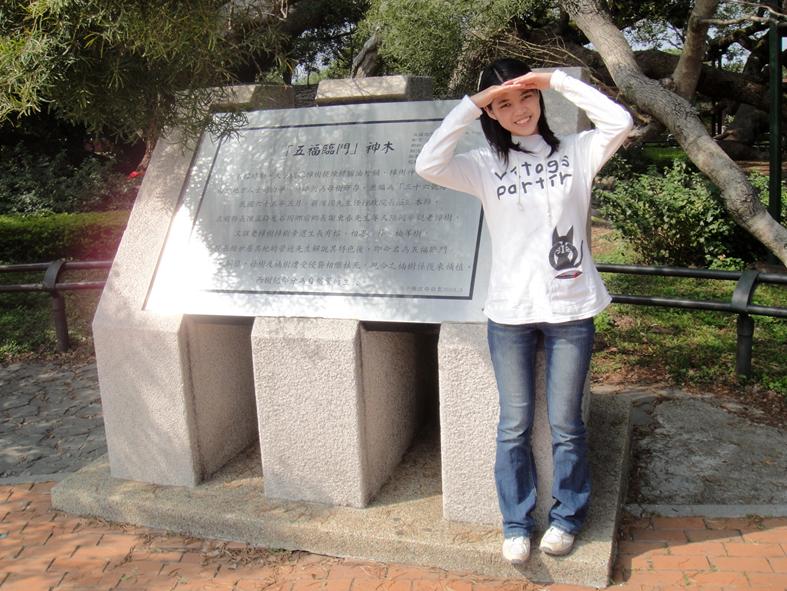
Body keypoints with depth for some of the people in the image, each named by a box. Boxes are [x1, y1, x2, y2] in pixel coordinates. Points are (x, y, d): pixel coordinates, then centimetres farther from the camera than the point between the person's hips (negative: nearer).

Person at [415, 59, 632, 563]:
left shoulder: (575, 152, 3)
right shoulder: (485, 166, 3)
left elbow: (620, 122, -14)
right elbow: (429, 165, -12)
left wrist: (559, 81, -9)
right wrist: (471, 105, -10)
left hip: (570, 311, 0)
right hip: (510, 314, 1)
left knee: (566, 426, 10)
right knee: (515, 426, 11)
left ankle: (568, 516, 33)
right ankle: (517, 523, 28)